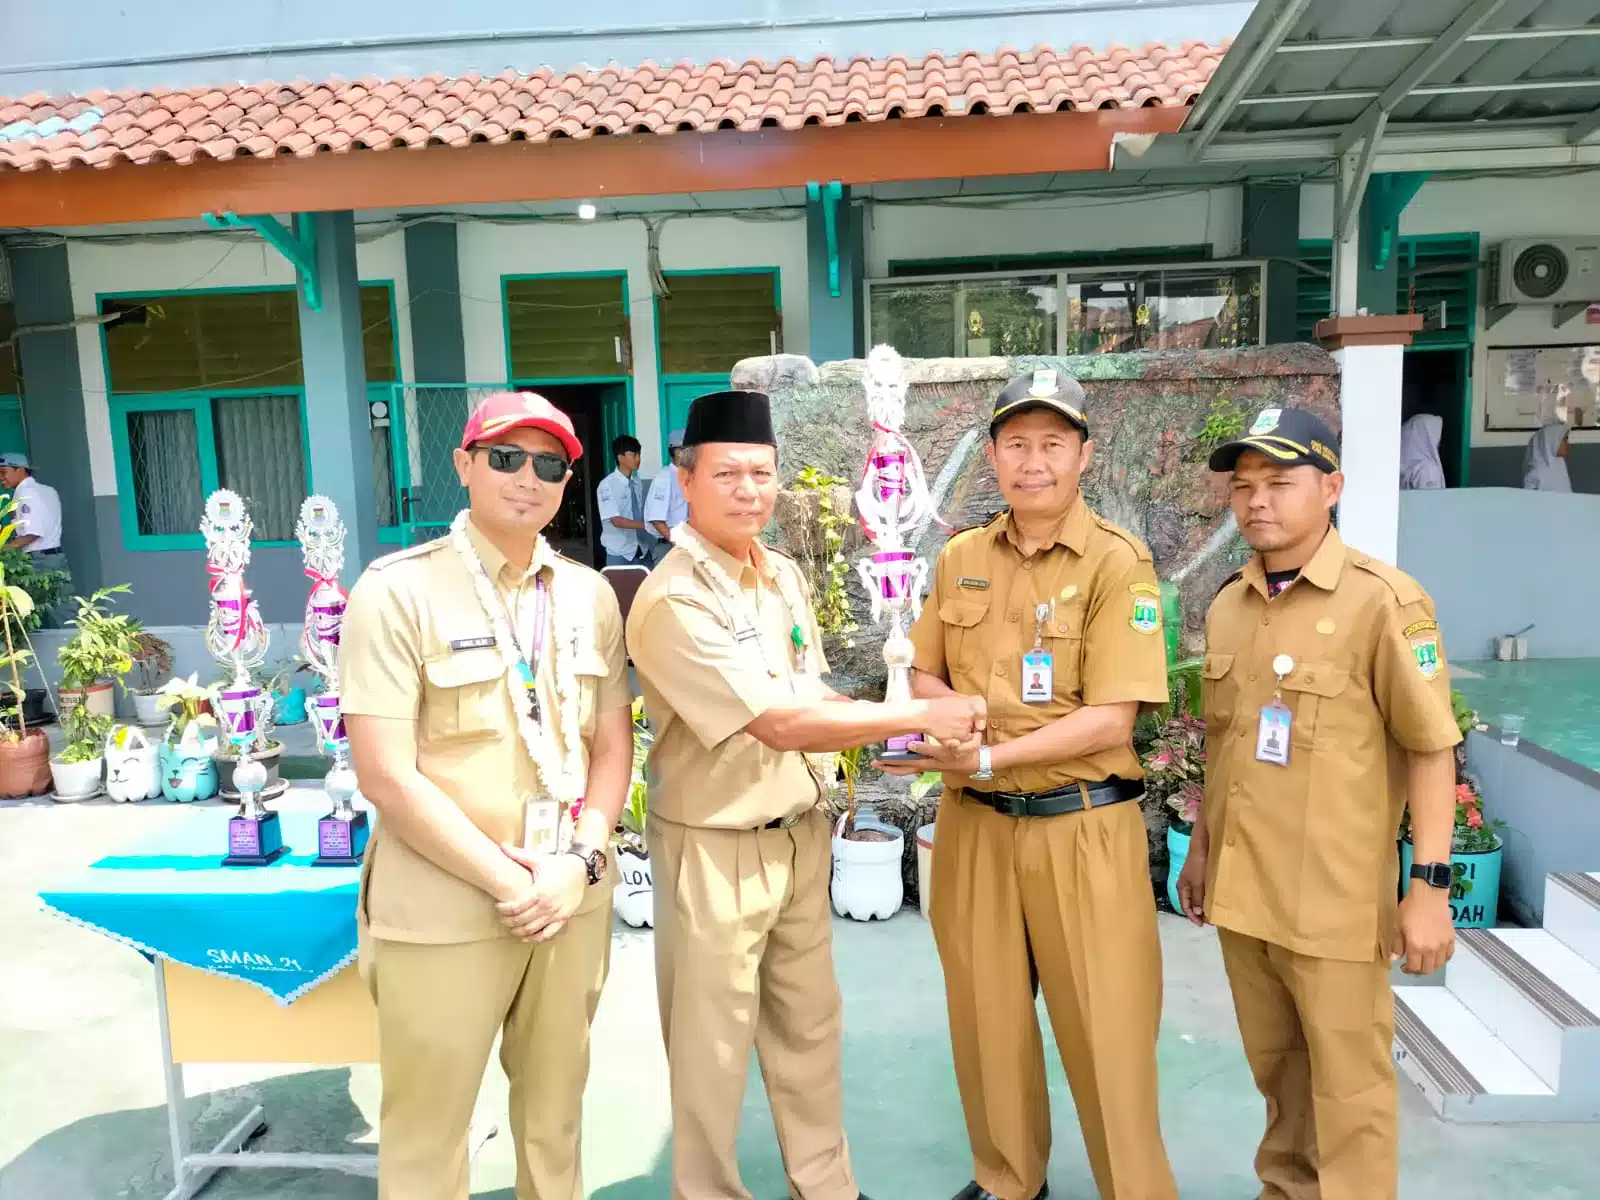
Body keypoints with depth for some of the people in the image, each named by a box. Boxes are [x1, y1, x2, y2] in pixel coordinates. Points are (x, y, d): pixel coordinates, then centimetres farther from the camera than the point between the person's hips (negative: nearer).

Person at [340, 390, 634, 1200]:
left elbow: (613, 745, 8)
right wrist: (506, 881, -14)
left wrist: (579, 863, -7)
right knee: (428, 1130, 10)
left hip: (572, 898, 5)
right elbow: (386, 775, -14)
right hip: (444, 907, -4)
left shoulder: (589, 595, 5)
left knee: (555, 1109, 20)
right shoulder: (398, 591, -10)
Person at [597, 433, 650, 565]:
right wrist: (646, 525, -23)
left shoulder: (638, 482, 5)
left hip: (642, 550, 5)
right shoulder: (607, 485, -12)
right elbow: (616, 521, -18)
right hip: (619, 553, -5)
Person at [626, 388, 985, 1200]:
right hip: (716, 850, -7)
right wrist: (918, 714, -19)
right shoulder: (673, 601, -22)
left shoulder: (784, 575, 4)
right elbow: (781, 724, -25)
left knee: (809, 1027, 21)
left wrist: (891, 733, -5)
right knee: (713, 1048, 10)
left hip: (801, 833, 7)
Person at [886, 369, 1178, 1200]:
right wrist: (954, 707, -11)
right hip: (973, 823, 5)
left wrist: (990, 754, -20)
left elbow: (1110, 720, -16)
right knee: (986, 1016, 17)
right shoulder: (959, 558, 5)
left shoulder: (1117, 562, -10)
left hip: (1081, 827, -4)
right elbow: (921, 676, 12)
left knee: (1105, 1026, 7)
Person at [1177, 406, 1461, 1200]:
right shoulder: (1226, 606, 7)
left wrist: (1429, 884, -13)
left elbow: (1431, 749, -10)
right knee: (1275, 1067, 20)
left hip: (1335, 899, -5)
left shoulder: (1383, 601, -11)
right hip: (1241, 889, 6)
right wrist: (1200, 848, 17)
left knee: (1348, 1087, 8)